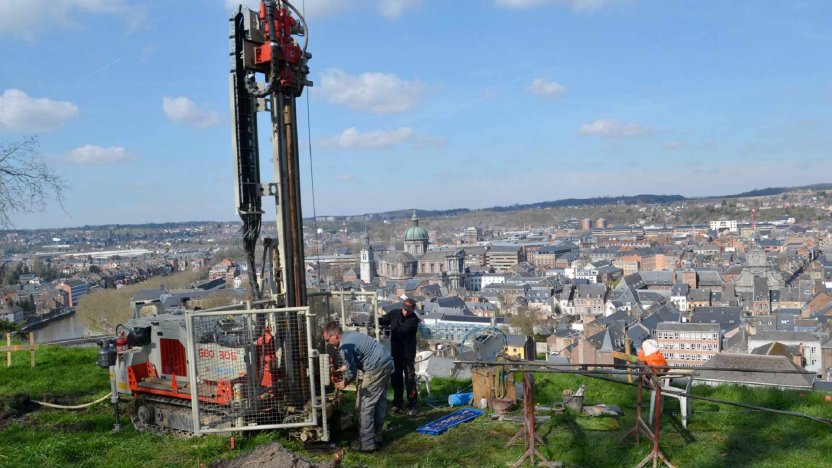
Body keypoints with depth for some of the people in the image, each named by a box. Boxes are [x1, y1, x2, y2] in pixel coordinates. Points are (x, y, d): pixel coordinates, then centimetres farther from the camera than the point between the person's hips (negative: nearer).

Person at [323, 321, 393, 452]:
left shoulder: (345, 347, -14)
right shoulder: (350, 334, 15)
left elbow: (352, 372, -7)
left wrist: (344, 383, 11)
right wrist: (344, 368, 27)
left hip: (377, 368, -10)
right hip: (387, 362, 10)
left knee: (365, 405, -3)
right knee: (380, 402, 16)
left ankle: (366, 443, 0)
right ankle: (377, 437, 26)